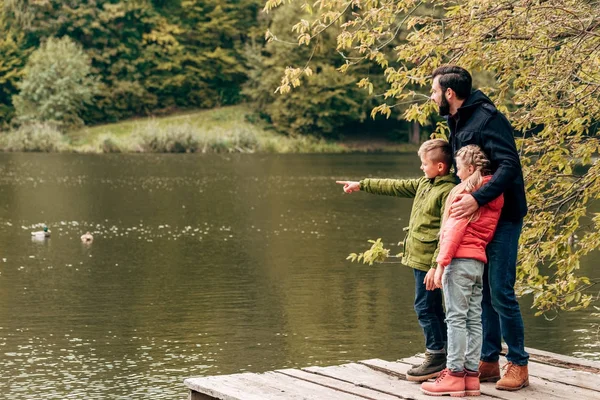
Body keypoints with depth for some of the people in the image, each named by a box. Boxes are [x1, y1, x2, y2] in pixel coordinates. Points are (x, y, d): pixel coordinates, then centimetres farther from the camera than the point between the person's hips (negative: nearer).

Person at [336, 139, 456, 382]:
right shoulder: (424, 184, 12)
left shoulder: (448, 191, -17)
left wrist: (436, 266, -24)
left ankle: (436, 357, 3)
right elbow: (396, 187, 22)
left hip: (428, 261, -10)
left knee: (425, 307, -5)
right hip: (419, 258, 10)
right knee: (432, 308, 13)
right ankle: (442, 356, 21)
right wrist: (361, 185, 25)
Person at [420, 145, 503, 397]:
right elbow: (488, 233, 14)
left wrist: (441, 263, -15)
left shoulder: (465, 190, -8)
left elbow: (455, 229, -14)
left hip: (460, 260, -8)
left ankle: (455, 376, -7)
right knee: (474, 320, 7)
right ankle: (471, 375, 8)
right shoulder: (494, 194, 15)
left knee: (456, 319, -7)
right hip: (479, 262, 8)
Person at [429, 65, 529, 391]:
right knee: (483, 292, 10)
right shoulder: (457, 122, 12)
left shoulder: (488, 119, -17)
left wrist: (477, 199, -34)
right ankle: (489, 361, 18)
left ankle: (518, 365, 3)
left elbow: (509, 166, -26)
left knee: (500, 292, -8)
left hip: (502, 217, -9)